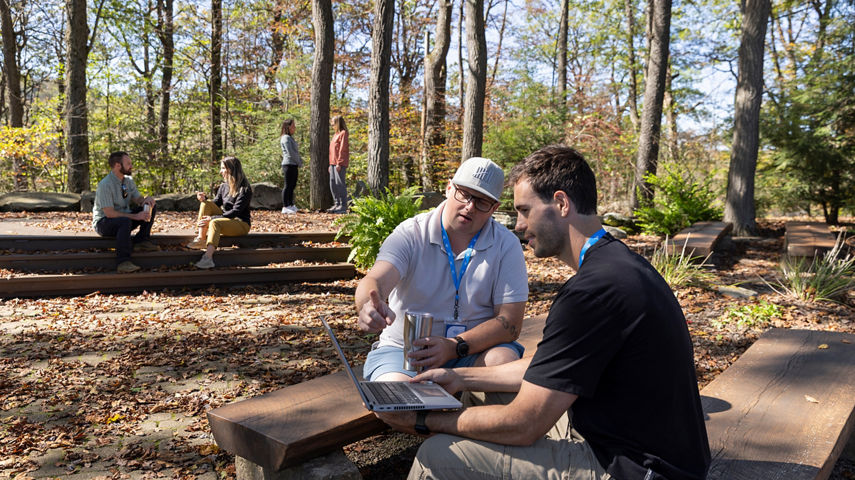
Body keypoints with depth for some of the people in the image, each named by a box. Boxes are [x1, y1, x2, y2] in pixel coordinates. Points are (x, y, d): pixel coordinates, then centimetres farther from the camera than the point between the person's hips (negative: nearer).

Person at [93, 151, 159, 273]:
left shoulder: (128, 181, 4)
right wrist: (135, 216, -29)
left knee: (152, 207, -7)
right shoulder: (105, 185, -20)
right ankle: (123, 262, -40)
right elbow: (109, 213, -25)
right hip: (103, 222, -7)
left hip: (125, 220, 8)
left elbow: (138, 199, 5)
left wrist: (145, 200, -21)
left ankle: (141, 241, -12)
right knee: (125, 221, -40)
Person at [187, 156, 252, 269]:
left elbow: (235, 212, -21)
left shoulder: (244, 189, -14)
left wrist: (212, 218, -26)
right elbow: (216, 204, 13)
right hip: (225, 219, 7)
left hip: (241, 223, -7)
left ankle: (208, 258, -50)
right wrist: (204, 199, -9)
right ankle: (201, 239, -23)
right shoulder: (223, 186, 11)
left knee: (215, 222, -35)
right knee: (206, 204, -11)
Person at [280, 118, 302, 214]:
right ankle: (285, 207, -6)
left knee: (292, 186, 12)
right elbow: (290, 153, -16)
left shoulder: (291, 138, 20)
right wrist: (299, 163, -9)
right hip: (289, 164, -9)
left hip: (294, 165, 9)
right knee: (288, 185, -8)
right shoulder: (286, 138, -10)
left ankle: (290, 205, 18)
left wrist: (300, 162, 9)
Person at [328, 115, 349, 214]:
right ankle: (336, 204, 14)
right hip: (333, 163, 9)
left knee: (340, 183, -9)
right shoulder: (335, 134, 21)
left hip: (340, 164, -9)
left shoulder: (343, 133, -6)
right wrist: (331, 164, 18)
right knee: (333, 184, 8)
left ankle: (343, 206, -7)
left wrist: (339, 163, -18)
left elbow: (343, 149, -13)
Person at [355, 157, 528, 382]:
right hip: (404, 348, -2)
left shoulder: (506, 245, -3)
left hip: (474, 351, 3)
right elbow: (375, 281, -21)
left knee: (504, 360, -29)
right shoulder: (411, 234, -5)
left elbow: (510, 322, -9)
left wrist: (454, 347, -25)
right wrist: (370, 306, -47)